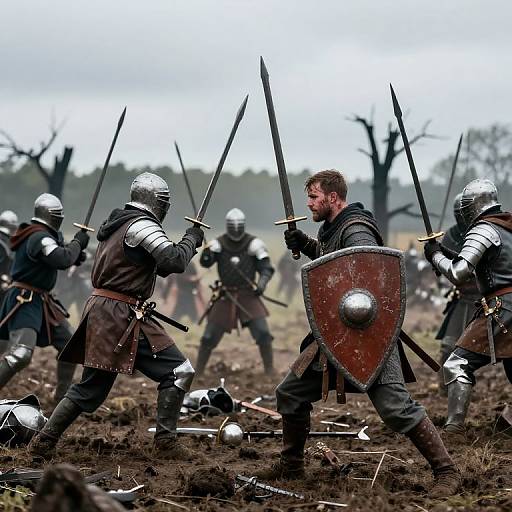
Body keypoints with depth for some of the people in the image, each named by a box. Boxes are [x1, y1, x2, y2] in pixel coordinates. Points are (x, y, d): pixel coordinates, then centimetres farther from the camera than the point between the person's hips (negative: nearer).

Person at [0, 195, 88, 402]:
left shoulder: (38, 233, 13)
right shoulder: (39, 237, -19)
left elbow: (54, 260, 20)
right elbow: (62, 260, -31)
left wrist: (74, 254, 1)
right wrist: (78, 242, -14)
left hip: (41, 300, 11)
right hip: (24, 301, -11)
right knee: (21, 354, -23)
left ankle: (63, 395, 24)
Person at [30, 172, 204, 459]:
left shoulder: (117, 224, 18)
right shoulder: (142, 225, -11)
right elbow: (174, 262, -20)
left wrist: (187, 246, 18)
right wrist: (191, 239, -4)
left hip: (101, 315, 10)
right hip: (123, 317, -10)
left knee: (91, 388, 14)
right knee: (179, 371, -4)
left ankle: (46, 441, 15)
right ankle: (166, 441, -4)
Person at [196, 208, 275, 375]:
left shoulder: (254, 244, -5)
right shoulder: (219, 243, -2)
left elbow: (266, 268, -4)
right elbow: (205, 263, -13)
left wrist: (262, 283, -23)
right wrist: (207, 253, -36)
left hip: (248, 295, -1)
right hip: (226, 297, 1)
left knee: (262, 333, -13)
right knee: (209, 336, 3)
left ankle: (270, 371, 0)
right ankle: (197, 372, 17)